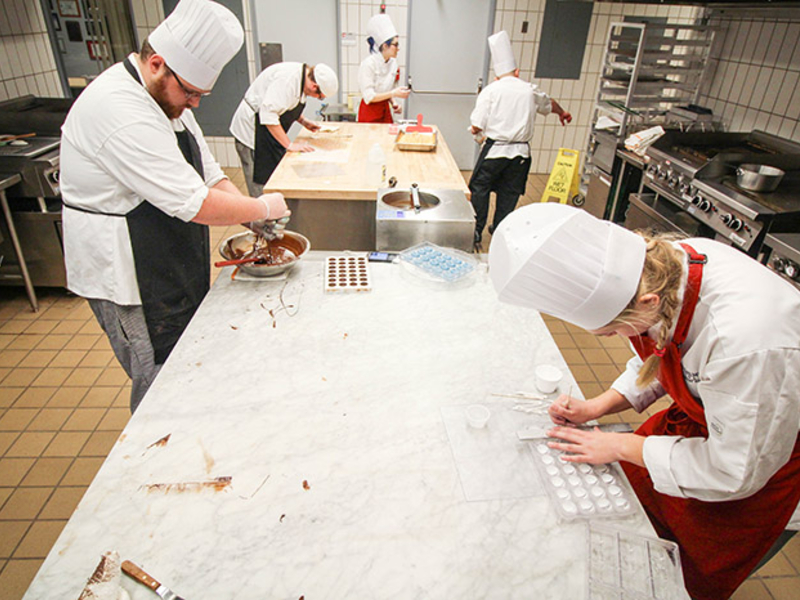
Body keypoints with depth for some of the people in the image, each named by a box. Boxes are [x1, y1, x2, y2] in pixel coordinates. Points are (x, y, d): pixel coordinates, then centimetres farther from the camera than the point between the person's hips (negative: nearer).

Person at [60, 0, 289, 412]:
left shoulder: (168, 97, 8)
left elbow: (209, 175, 12)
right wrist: (263, 207, -15)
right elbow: (195, 203, -29)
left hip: (173, 269, 10)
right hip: (131, 281, -10)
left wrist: (255, 218, -3)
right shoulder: (119, 109, -26)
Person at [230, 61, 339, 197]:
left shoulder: (302, 75, 4)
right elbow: (268, 112, -32)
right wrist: (289, 145, -29)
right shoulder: (288, 78, -27)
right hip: (253, 131, -10)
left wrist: (303, 121, 7)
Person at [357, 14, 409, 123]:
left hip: (385, 111, 6)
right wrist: (394, 93, -21)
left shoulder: (393, 62, 4)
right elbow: (369, 97, -19)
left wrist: (393, 103, -2)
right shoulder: (368, 64, -16)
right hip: (369, 114, -6)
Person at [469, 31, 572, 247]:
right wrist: (562, 113, 50)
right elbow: (549, 104, 30)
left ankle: (476, 231, 10)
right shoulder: (530, 90, 8)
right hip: (520, 152, 4)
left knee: (479, 188, 9)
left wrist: (479, 134, 13)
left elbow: (476, 126, -11)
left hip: (494, 149, -3)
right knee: (509, 193, 14)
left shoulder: (491, 90, -4)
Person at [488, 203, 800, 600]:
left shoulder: (746, 340, -44)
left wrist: (622, 446, -18)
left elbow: (734, 474, -27)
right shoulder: (660, 262, -22)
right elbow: (659, 362, 1)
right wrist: (598, 407, -8)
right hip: (701, 411, 6)